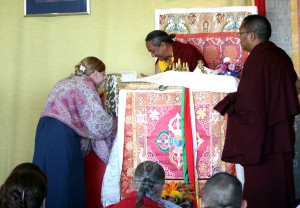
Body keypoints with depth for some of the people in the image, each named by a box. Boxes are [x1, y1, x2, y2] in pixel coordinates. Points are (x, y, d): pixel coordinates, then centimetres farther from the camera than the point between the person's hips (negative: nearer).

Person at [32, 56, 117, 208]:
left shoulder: (66, 82, 26)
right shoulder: (86, 84, -1)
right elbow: (97, 119, -8)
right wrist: (115, 123, 9)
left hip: (46, 128, 9)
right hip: (61, 134, -9)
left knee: (46, 179, 9)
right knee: (65, 180, -3)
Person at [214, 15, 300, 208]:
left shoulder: (256, 60, -19)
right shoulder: (281, 55, 6)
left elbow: (247, 101, -23)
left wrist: (226, 104, -4)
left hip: (261, 135, -9)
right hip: (281, 132, 9)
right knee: (280, 182, 17)